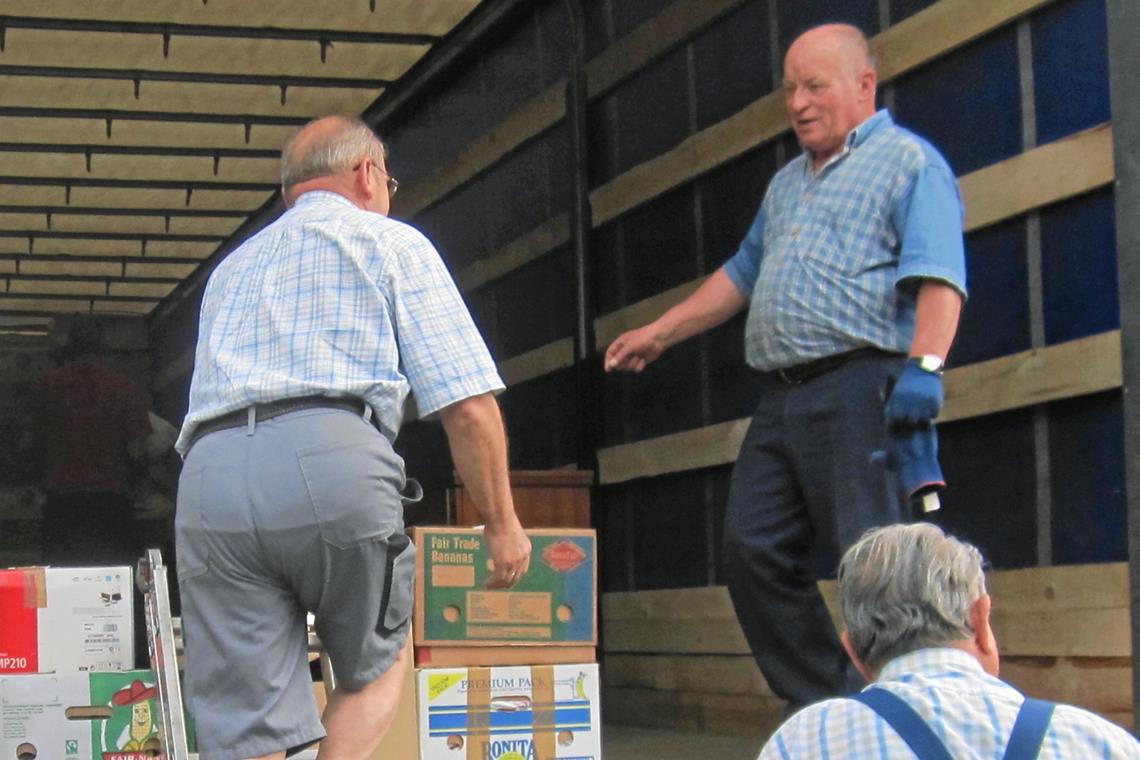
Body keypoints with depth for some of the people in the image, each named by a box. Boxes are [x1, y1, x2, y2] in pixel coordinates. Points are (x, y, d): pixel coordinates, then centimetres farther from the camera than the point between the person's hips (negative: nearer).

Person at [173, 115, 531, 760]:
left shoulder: (232, 268, 35)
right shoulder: (391, 243, 17)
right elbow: (468, 406, 8)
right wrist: (502, 523, 16)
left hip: (209, 477, 4)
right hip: (335, 461, -4)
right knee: (377, 667, 18)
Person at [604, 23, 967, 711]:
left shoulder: (909, 162, 1)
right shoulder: (788, 183, 27)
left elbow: (939, 276, -12)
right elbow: (743, 275, 36)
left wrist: (925, 364, -26)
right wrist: (659, 333, 32)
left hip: (860, 388, -8)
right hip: (782, 396, 9)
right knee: (754, 550, 1)